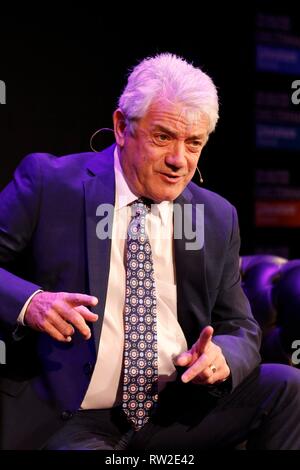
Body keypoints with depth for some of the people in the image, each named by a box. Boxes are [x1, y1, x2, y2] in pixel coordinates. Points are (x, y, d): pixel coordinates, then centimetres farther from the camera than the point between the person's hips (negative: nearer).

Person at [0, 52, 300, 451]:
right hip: (67, 422, -4)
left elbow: (239, 328, 12)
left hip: (175, 415, 5)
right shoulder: (48, 182, -4)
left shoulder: (219, 218, 8)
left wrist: (221, 357, -12)